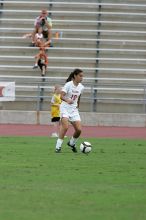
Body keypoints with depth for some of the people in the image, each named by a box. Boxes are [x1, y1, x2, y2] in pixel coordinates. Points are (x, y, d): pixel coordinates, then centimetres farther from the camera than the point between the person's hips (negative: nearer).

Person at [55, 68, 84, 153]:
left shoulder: (81, 87, 4)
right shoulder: (68, 85, -13)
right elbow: (61, 96, -23)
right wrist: (67, 100, -41)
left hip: (74, 109, 5)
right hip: (65, 108, -5)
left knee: (79, 129, -5)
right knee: (65, 126, -25)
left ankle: (72, 143, 23)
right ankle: (58, 146, -17)